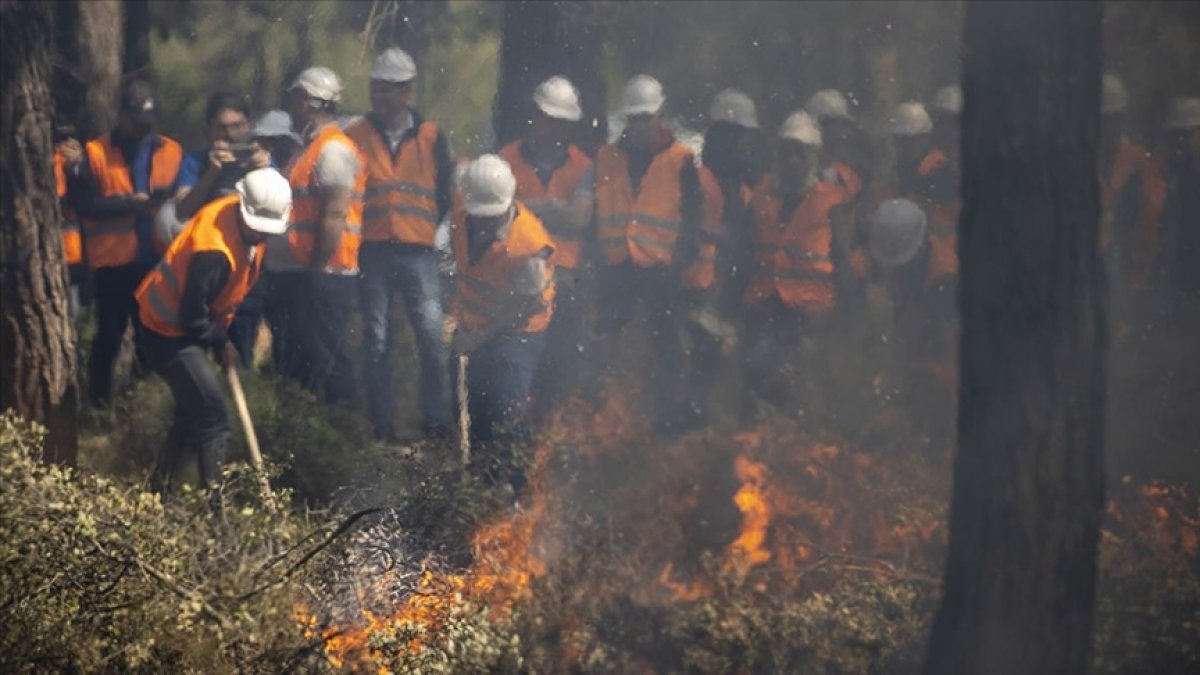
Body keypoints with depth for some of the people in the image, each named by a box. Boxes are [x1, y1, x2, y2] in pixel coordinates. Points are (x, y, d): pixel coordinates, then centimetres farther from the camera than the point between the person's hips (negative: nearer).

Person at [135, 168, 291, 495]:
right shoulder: (214, 253, -35)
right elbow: (192, 315, -28)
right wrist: (221, 343, -11)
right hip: (168, 333, -10)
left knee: (193, 410, 20)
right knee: (212, 413, -13)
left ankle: (161, 486, 32)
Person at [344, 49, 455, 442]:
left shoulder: (430, 137, 6)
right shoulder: (356, 137, 5)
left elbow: (445, 193, 15)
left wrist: (424, 229, 10)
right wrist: (357, 230, 6)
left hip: (417, 253, -1)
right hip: (372, 253, 1)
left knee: (432, 336, -11)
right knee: (376, 342, 3)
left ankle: (437, 425, -5)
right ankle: (382, 427, 8)